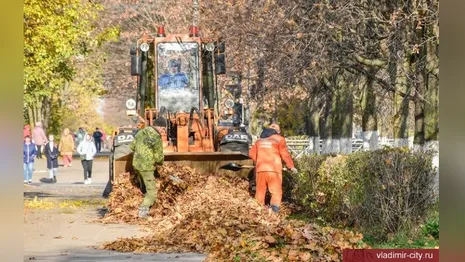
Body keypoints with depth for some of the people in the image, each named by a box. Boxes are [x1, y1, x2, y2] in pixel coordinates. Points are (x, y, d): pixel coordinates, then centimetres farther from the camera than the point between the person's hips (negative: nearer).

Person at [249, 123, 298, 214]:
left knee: (260, 191, 13)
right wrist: (291, 166, 2)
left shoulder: (260, 140, 19)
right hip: (274, 169, -4)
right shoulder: (279, 139, 5)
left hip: (260, 169, 4)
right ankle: (275, 208, -24)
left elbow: (252, 153, 15)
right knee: (276, 191, -5)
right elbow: (285, 154, -4)